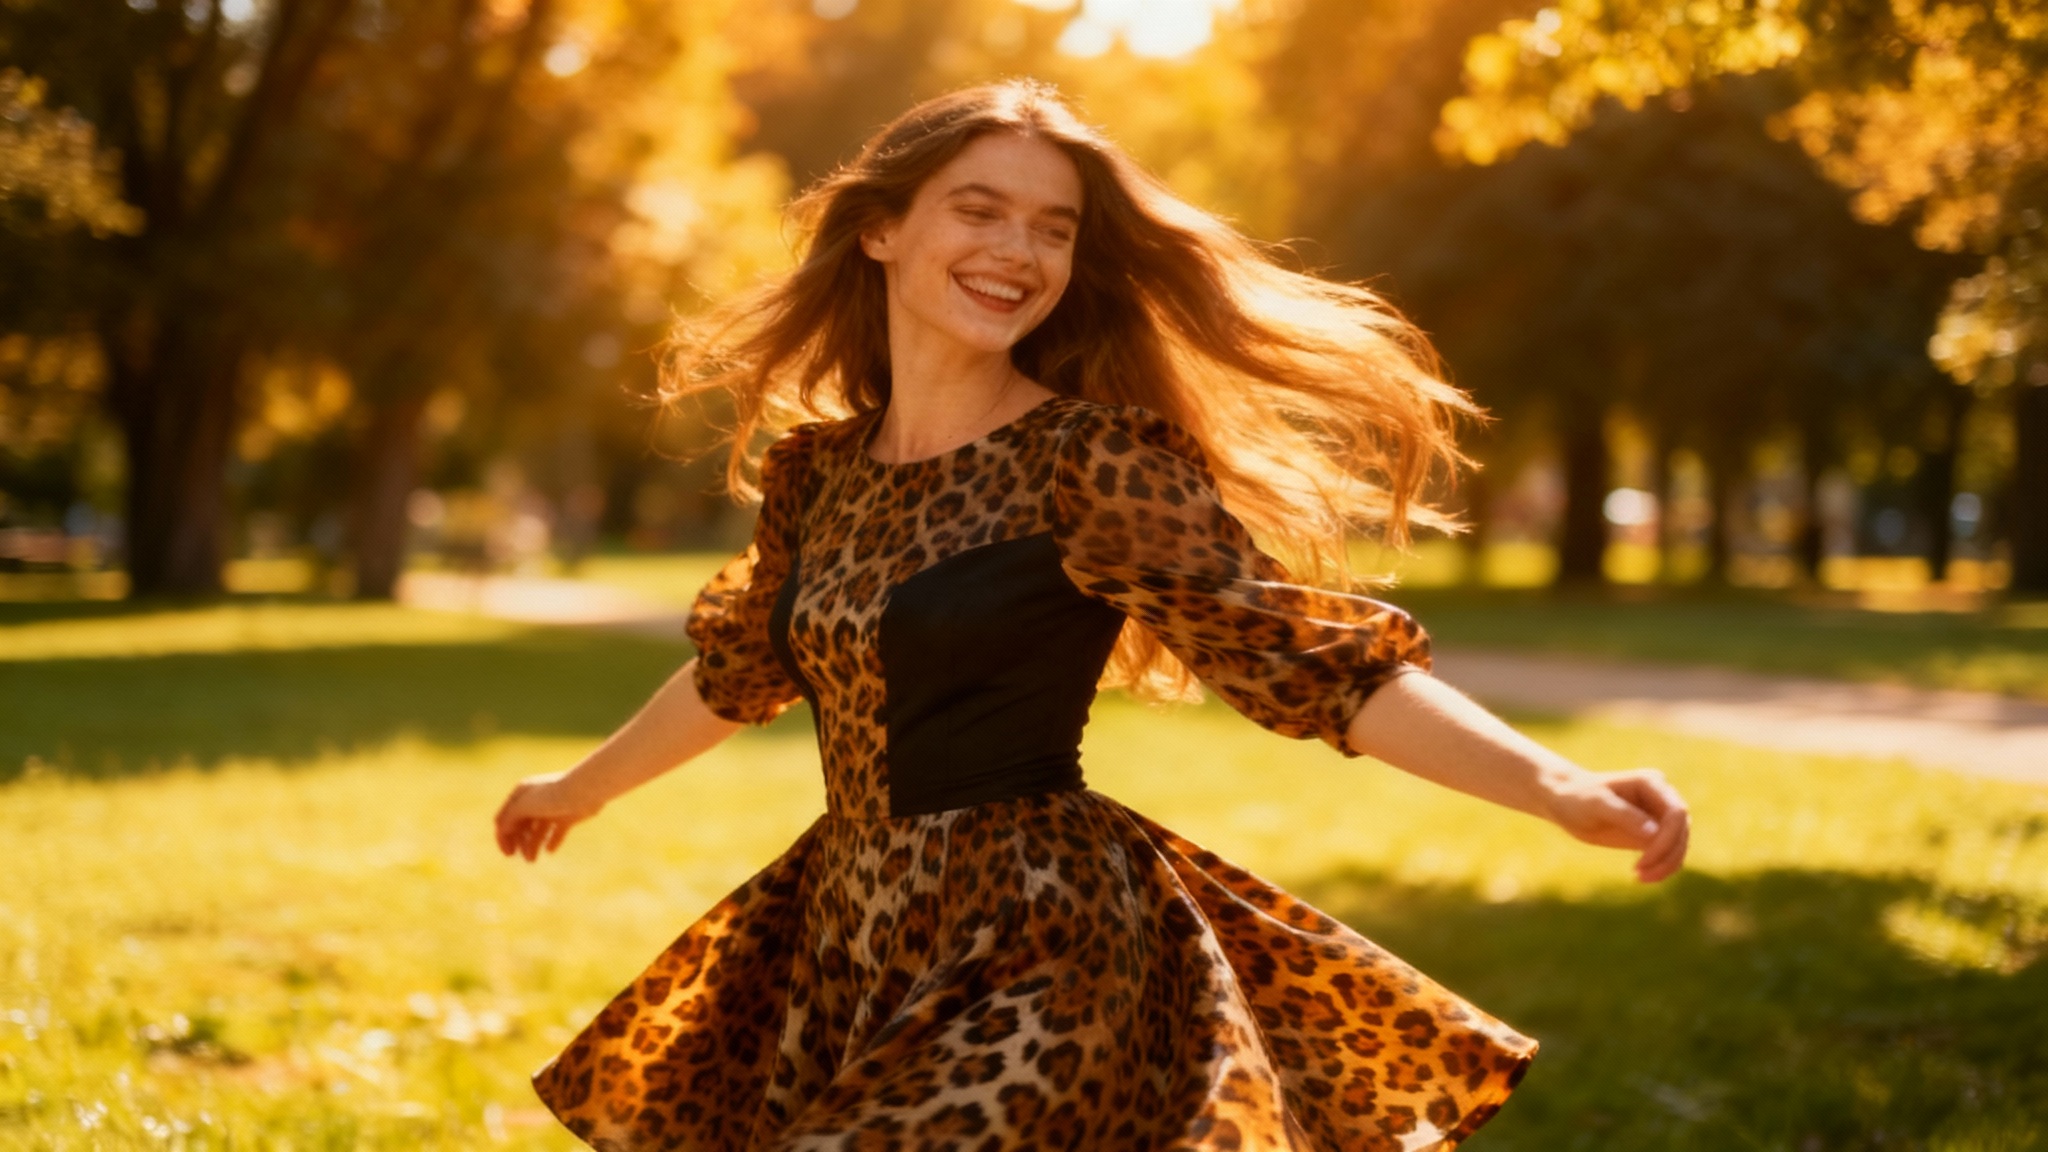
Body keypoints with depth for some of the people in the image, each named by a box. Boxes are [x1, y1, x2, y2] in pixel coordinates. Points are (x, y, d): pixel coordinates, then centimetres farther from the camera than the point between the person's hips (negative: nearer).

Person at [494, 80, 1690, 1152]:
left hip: (1035, 962, -6)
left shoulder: (1090, 459, -12)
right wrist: (580, 788, 38)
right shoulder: (818, 469, 6)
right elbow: (738, 667, 23)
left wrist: (1559, 788, -30)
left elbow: (1305, 654, -18)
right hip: (850, 943, 6)